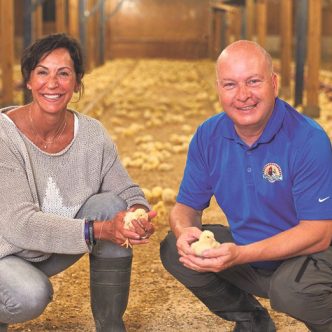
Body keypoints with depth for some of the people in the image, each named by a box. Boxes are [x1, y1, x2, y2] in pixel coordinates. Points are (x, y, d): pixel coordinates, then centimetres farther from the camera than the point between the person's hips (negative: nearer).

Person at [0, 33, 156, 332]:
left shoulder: (91, 134, -9)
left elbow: (127, 191, -2)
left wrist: (140, 215, -28)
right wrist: (99, 231, -39)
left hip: (53, 251, 5)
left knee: (110, 205, -16)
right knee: (31, 295, -34)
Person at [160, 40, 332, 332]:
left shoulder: (308, 140, -22)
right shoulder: (208, 136, -5)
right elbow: (187, 206, 2)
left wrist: (240, 255, -35)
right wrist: (185, 231, -25)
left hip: (308, 254, -5)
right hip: (245, 250, 6)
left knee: (292, 288, -36)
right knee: (174, 250, -12)